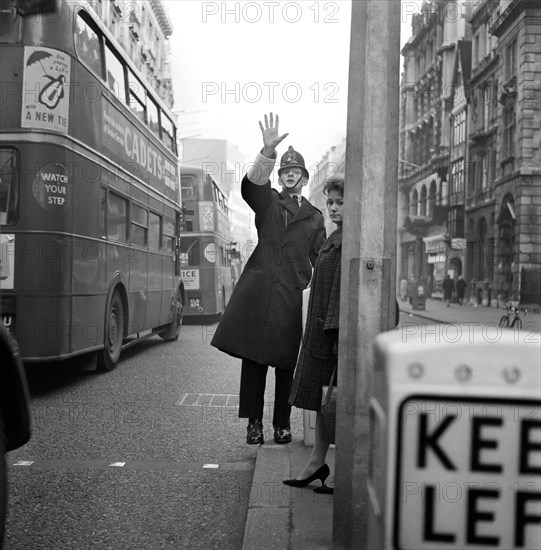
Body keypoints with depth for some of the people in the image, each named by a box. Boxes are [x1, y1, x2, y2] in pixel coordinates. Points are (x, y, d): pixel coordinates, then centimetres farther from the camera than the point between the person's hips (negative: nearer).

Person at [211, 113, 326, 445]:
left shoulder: (314, 217, 17)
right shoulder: (267, 202, 11)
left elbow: (321, 260, 16)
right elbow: (252, 184, -12)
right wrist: (268, 152, -27)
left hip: (291, 296, 1)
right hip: (257, 289, -1)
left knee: (285, 362, 4)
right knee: (253, 358, -1)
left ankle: (282, 424, 16)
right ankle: (254, 423, 9)